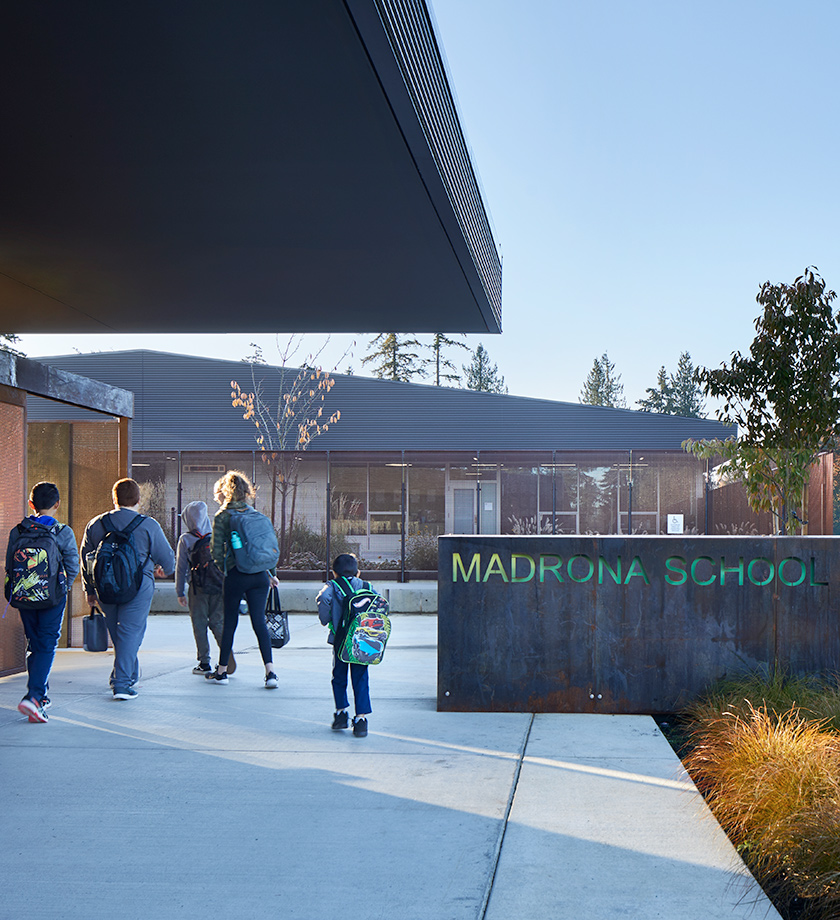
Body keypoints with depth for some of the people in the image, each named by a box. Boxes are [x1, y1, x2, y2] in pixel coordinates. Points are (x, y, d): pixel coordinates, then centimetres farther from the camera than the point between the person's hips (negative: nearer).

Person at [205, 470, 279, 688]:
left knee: (230, 622, 9)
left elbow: (216, 551, -6)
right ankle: (270, 671, -7)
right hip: (259, 575, 3)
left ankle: (221, 671, 21)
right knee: (259, 621, 3)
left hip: (236, 575, -3)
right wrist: (270, 573, 16)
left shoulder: (222, 517, -5)